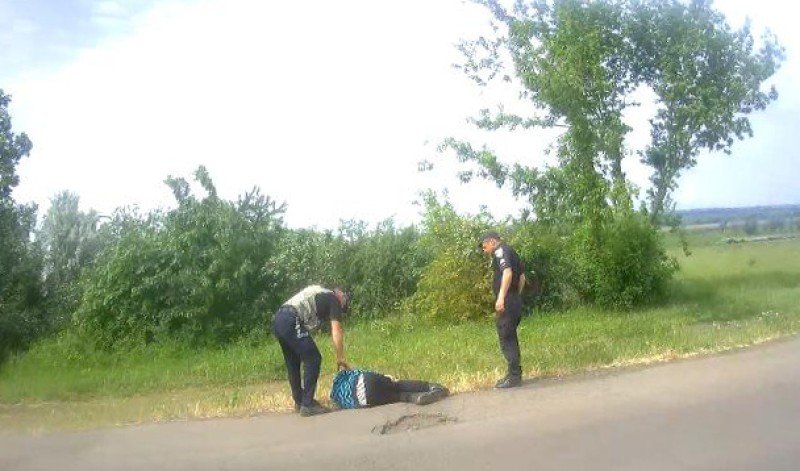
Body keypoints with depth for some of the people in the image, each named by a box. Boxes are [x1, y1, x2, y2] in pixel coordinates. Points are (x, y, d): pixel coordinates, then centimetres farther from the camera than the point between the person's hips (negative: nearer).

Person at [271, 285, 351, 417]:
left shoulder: (320, 295, 32)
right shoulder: (334, 300, 8)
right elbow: (336, 333, 1)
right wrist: (340, 359, 9)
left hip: (277, 320, 9)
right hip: (291, 322, -9)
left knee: (292, 363, 19)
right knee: (313, 359, -2)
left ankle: (299, 402, 29)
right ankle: (307, 405, 0)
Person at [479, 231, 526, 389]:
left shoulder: (500, 251, -9)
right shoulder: (511, 252, 21)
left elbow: (507, 272, -25)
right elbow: (522, 277, 25)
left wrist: (501, 297, -30)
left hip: (506, 302, -10)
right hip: (515, 301, 10)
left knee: (506, 339, -5)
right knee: (511, 337, 15)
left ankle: (514, 376, -2)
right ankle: (514, 373, 20)